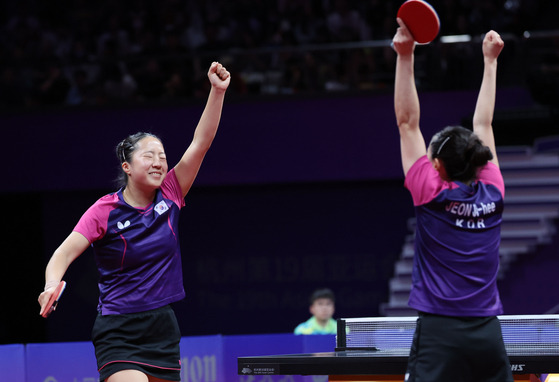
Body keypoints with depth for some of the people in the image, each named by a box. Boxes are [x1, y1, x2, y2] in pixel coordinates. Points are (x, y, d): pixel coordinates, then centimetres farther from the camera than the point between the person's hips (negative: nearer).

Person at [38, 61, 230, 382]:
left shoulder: (169, 197, 4)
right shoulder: (105, 211, -8)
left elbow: (201, 142, -1)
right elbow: (64, 254, -15)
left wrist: (218, 91, -10)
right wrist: (52, 284, -37)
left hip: (163, 331, 5)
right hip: (120, 334, -5)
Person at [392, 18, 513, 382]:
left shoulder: (433, 195, -3)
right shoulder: (492, 194, 7)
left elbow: (408, 122, -1)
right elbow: (483, 126, 20)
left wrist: (406, 57, -1)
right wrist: (490, 60, 31)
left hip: (439, 330, -4)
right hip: (489, 334, 5)